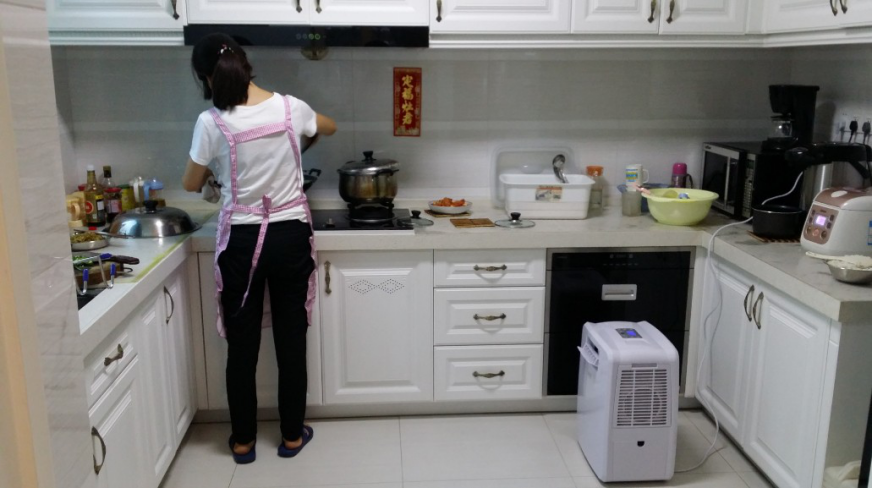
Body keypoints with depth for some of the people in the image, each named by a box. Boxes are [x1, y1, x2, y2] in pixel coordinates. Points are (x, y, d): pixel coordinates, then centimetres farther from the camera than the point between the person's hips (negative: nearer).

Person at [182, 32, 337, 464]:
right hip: (291, 236, 2)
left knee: (242, 344, 12)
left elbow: (191, 185, 5)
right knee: (291, 339, 12)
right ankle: (292, 435, 25)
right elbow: (330, 128, 18)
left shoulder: (212, 123, -10)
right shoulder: (290, 108, -5)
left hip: (241, 241, -1)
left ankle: (242, 440, 25)